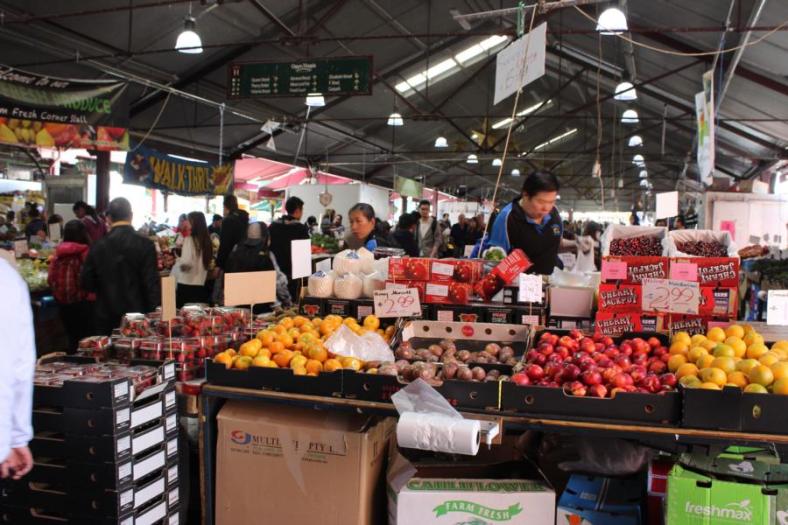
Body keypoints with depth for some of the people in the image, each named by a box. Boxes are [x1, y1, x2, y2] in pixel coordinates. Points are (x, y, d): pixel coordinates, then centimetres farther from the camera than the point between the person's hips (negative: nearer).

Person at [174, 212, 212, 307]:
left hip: (186, 285, -6)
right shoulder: (206, 240, 7)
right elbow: (209, 261, 15)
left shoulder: (190, 239, -12)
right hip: (201, 284, 6)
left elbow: (186, 263, -17)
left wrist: (178, 261, 1)